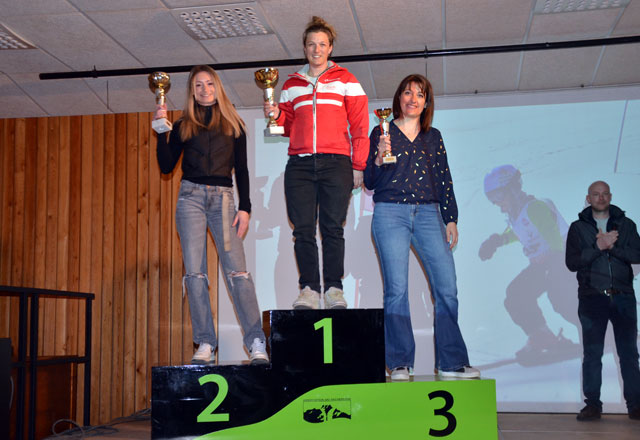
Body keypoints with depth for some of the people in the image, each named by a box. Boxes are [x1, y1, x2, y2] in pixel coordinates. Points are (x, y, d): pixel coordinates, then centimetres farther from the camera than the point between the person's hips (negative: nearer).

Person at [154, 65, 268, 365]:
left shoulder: (233, 125, 13)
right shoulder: (183, 126, 14)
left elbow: (241, 169, 9)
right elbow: (167, 166, 7)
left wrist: (245, 207, 0)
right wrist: (161, 130, -1)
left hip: (223, 198, -1)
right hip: (191, 197, 1)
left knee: (236, 268, -12)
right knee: (194, 271, -4)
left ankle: (256, 343, -12)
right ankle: (205, 344, 1)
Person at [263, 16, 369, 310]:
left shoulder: (345, 81, 11)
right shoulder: (292, 85, 20)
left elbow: (359, 126, 6)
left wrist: (358, 165, -2)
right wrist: (276, 115, 0)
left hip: (335, 164, -2)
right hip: (299, 164, 2)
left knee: (333, 228, -5)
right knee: (303, 229, -3)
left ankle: (334, 288, 0)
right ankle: (308, 289, 1)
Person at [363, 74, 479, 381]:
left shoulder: (433, 137, 18)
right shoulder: (382, 132, 9)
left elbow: (444, 180, 17)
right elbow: (370, 182, 6)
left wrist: (451, 219, 9)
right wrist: (379, 156, -12)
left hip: (428, 213, 3)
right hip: (390, 213, -3)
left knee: (447, 286, -7)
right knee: (397, 289, -8)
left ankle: (451, 362, 1)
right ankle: (399, 364, -1)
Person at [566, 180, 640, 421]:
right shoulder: (578, 227, 8)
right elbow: (572, 262, -3)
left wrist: (611, 246, -14)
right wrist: (598, 247, -12)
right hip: (592, 298, -1)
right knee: (592, 354, 1)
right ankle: (593, 405, 8)